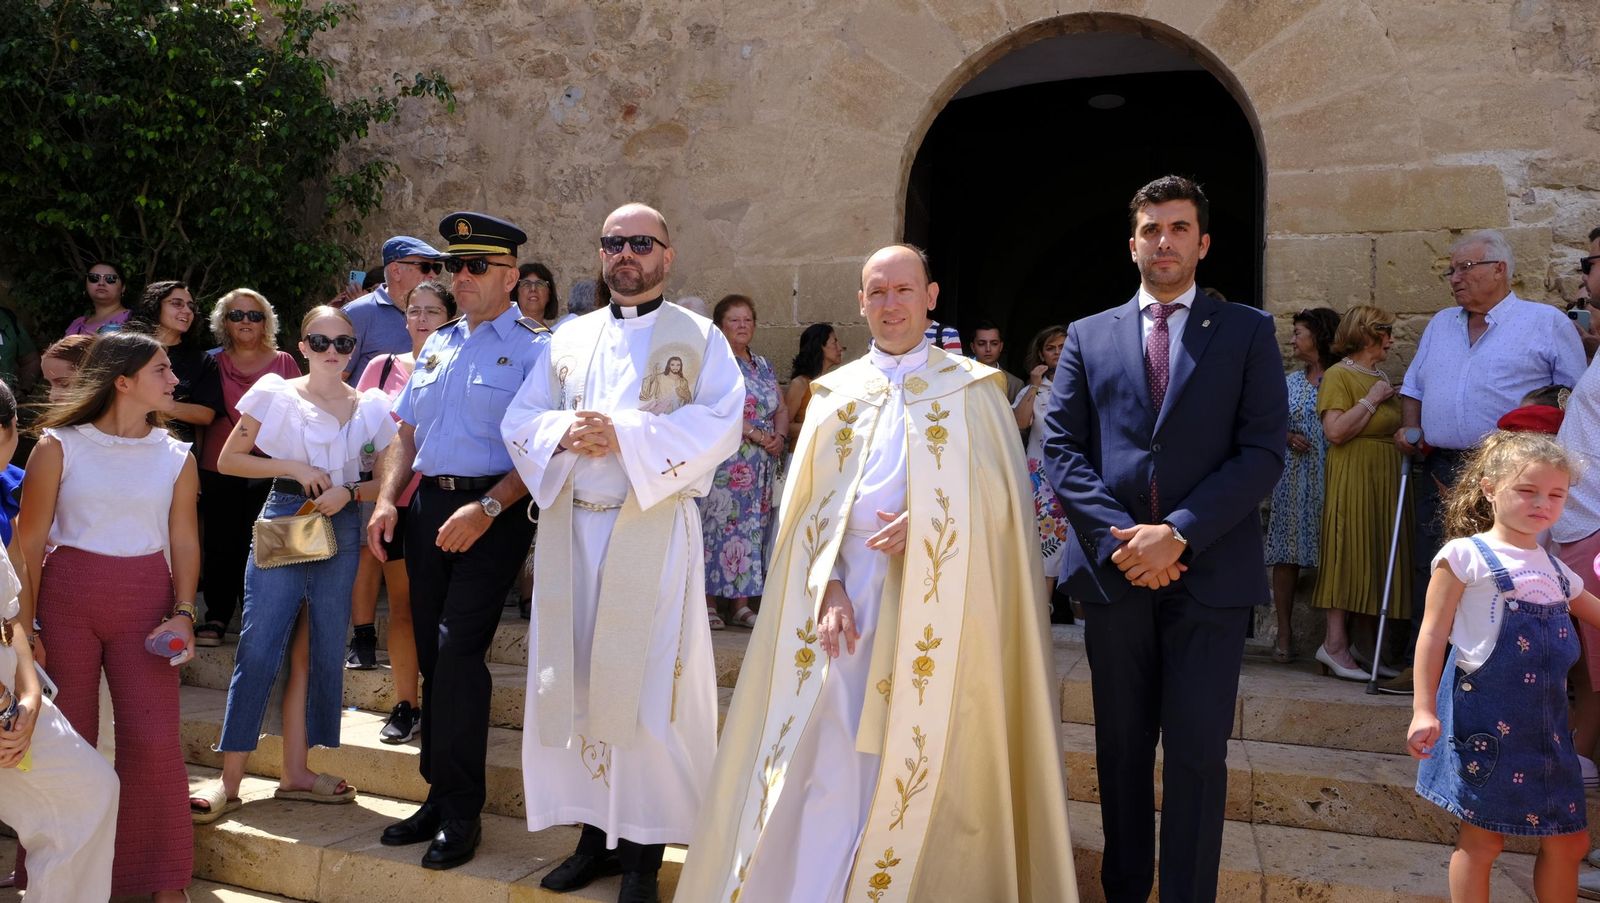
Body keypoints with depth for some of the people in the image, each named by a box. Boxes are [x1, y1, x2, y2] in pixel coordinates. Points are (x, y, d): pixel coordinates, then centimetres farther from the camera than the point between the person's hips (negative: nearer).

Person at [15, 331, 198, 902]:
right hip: (66, 597, -1)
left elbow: (184, 540, 5)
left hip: (145, 601, 2)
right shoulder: (60, 445, -2)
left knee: (154, 738, -3)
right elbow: (29, 541, -3)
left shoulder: (176, 457, 5)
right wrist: (24, 629, -6)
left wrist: (183, 612, -8)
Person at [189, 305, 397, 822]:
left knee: (319, 653, 6)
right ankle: (230, 779, 0)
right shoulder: (276, 395, 2)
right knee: (259, 649, -6)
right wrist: (294, 468, -9)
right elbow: (228, 460, 3)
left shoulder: (370, 407, 7)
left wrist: (350, 492, -12)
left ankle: (295, 771, 16)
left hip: (340, 527, 3)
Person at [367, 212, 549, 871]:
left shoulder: (533, 347, -4)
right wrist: (387, 500, 6)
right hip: (428, 506, 7)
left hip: (492, 514, -7)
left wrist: (487, 508, -21)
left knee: (458, 652, -12)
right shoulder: (437, 345, 17)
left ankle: (460, 812, 1)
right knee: (432, 655, 10)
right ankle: (440, 795, 23)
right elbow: (407, 432, 20)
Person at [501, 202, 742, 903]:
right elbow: (520, 419, 12)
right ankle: (596, 832, 18)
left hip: (653, 530, -4)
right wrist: (565, 432, -10)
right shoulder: (571, 338, 17)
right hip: (572, 527, 4)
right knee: (578, 679, 6)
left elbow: (722, 423, -9)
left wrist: (626, 435, -17)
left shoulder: (697, 337, 5)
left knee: (645, 683, -4)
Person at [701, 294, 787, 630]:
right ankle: (709, 602, -2)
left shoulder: (763, 365, 19)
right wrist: (755, 434, -18)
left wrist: (780, 436, -4)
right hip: (724, 462, -6)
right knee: (717, 525, -7)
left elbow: (781, 408, 16)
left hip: (762, 466, 7)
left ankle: (741, 602, 10)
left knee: (751, 529, 6)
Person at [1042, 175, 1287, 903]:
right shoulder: (1088, 336, 11)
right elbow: (1061, 447, 3)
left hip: (1209, 571, -2)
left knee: (1197, 753, -1)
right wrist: (1115, 538, -11)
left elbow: (1263, 453, -4)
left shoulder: (1247, 332, 6)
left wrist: (1178, 534, -15)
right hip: (1113, 570, 2)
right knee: (1122, 748, 12)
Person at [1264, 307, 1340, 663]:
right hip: (1293, 476, 4)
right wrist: (1287, 437, -1)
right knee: (1287, 554, 0)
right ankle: (1284, 634, 6)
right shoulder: (1291, 382, 16)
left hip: (1331, 477, -4)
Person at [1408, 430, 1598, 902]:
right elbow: (1433, 634, -9)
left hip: (1547, 721, 7)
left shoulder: (1556, 570, 13)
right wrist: (1424, 710, -15)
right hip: (1485, 718, -7)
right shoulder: (1466, 555, -6)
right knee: (1482, 838, 0)